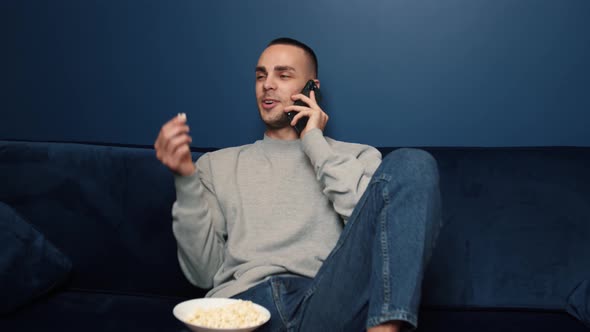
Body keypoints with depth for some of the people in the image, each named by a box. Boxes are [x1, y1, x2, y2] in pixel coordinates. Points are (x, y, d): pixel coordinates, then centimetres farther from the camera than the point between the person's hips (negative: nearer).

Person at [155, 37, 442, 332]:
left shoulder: (357, 157, 21)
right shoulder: (217, 164, 23)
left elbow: (373, 226, 0)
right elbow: (204, 273, 14)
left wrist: (315, 143, 5)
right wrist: (186, 180, 1)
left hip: (327, 299, 2)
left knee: (410, 164, -18)